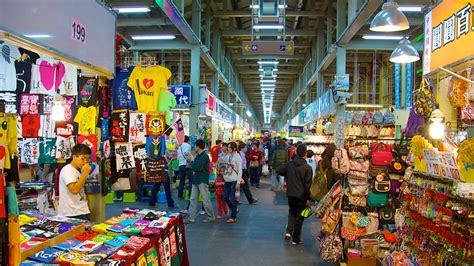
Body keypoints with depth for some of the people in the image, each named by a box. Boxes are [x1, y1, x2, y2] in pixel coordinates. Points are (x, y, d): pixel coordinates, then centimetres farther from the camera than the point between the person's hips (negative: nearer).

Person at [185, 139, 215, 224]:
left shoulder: (204, 156, -15)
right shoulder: (198, 156, 13)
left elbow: (196, 167, -22)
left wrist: (191, 161, -6)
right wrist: (191, 161, 1)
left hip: (202, 181, -9)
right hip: (196, 180, 9)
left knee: (206, 200, 0)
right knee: (193, 199, 6)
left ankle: (211, 217, 13)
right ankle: (191, 218, 9)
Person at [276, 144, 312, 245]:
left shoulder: (289, 164, -5)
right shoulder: (307, 168, -14)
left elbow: (279, 170, 3)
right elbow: (308, 184, -14)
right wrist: (308, 198, -6)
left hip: (290, 194, 3)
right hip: (301, 196, -3)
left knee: (291, 212, 24)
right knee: (299, 217, 10)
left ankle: (288, 231, 5)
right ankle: (296, 239, 17)